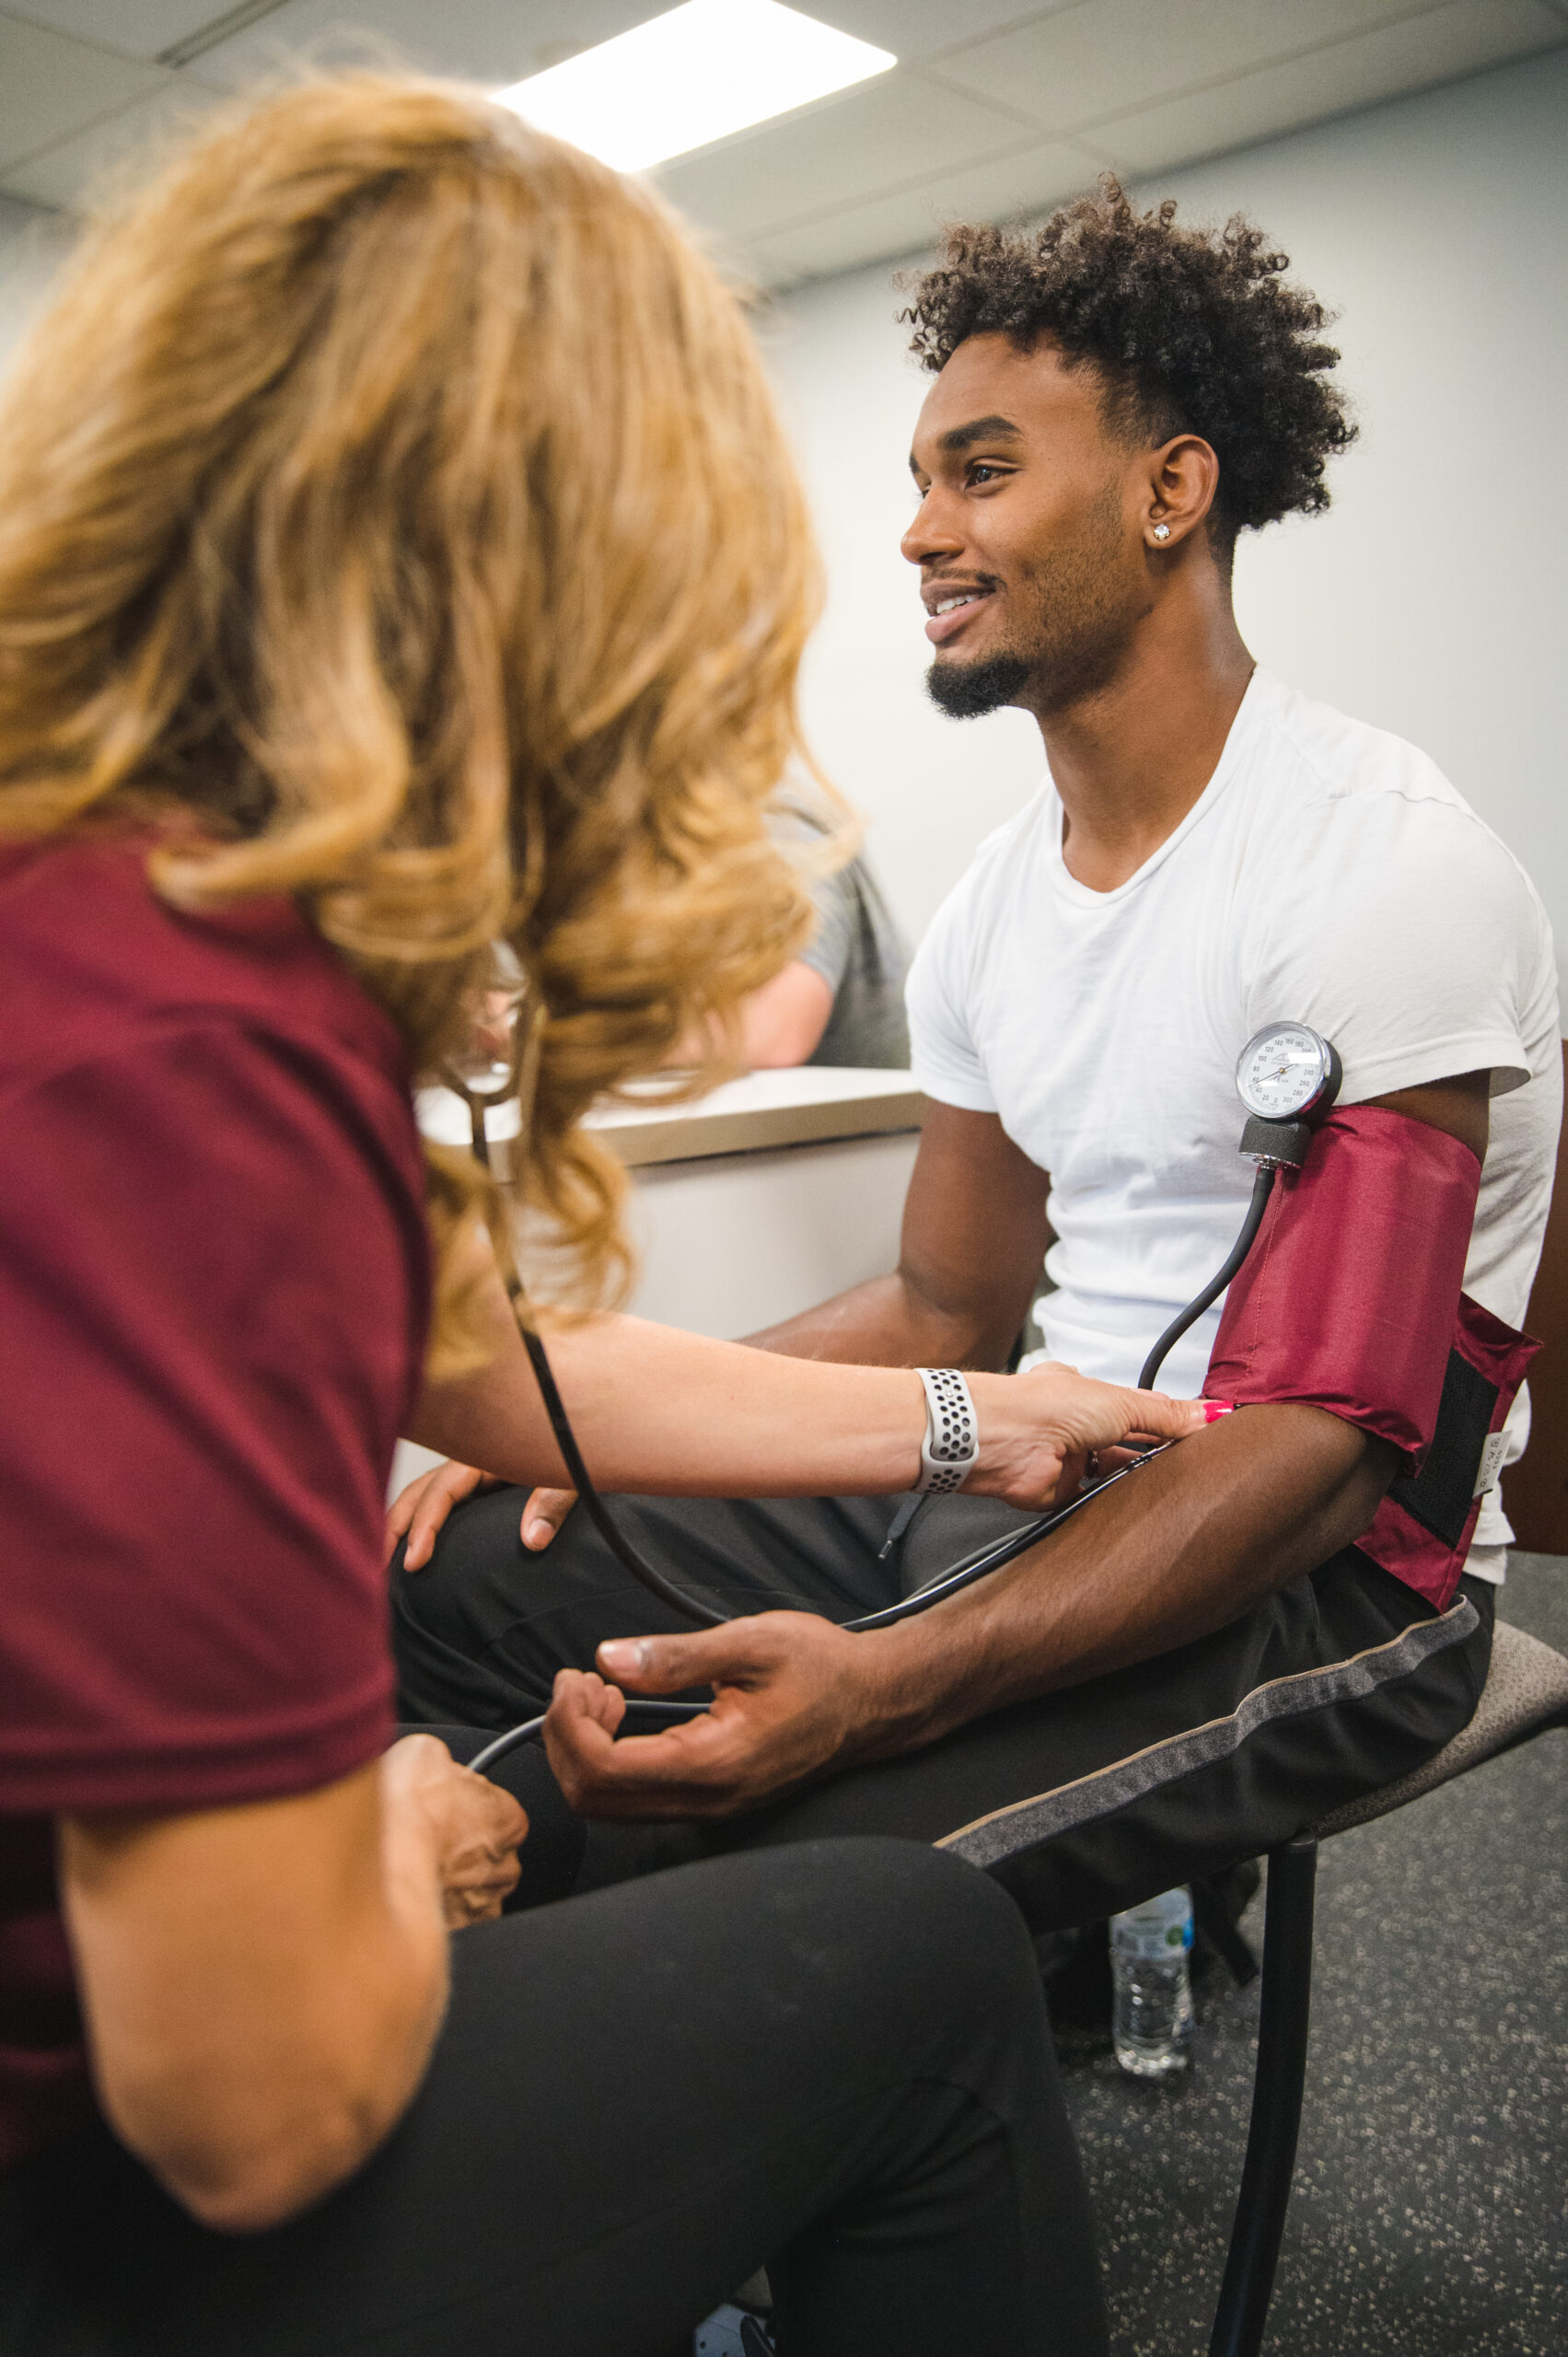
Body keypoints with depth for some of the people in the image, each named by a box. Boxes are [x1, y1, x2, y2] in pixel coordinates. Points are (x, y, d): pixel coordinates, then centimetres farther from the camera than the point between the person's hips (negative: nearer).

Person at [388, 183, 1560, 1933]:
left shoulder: (1378, 863, -17)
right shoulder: (994, 902, 10)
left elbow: (1326, 1443, -22)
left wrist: (883, 1689, -34)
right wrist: (618, 1414, -1)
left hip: (1317, 1572, -7)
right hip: (1033, 1469, 8)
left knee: (759, 1873, -33)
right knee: (449, 1574, -3)